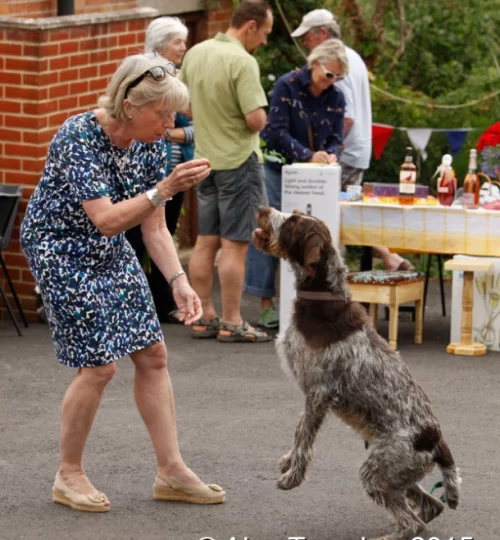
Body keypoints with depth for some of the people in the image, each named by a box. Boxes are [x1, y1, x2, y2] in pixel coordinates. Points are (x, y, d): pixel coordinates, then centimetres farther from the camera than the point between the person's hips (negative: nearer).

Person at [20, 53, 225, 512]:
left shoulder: (150, 143, -6)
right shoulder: (79, 138, -27)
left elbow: (154, 227, -1)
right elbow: (106, 220, -32)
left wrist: (179, 281, -13)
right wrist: (165, 189, -42)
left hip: (111, 253, 7)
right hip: (61, 252, -7)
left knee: (152, 355, 3)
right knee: (99, 365, -10)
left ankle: (171, 472, 11)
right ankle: (69, 476, 6)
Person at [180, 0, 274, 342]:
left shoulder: (195, 54, 4)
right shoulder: (243, 62, -20)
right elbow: (256, 119, -24)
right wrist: (261, 117, -3)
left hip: (205, 157, 8)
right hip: (238, 160, -8)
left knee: (206, 241, 12)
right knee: (234, 244, -2)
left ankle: (204, 317, 17)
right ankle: (231, 323, 2)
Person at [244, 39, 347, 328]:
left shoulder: (336, 98, 4)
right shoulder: (287, 85, -11)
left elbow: (336, 139, 5)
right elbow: (277, 132, -17)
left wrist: (331, 154, -18)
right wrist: (309, 155, -24)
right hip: (278, 170, -4)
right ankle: (266, 304, -3)